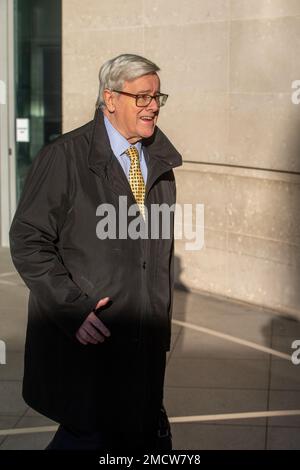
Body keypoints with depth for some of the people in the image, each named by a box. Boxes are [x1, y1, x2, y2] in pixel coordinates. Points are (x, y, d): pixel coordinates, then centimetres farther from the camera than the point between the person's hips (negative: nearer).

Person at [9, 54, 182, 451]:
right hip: (85, 336, -6)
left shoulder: (160, 163, 10)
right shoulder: (64, 157, -9)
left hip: (144, 342, 6)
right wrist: (72, 308, -18)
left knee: (147, 435, 13)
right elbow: (28, 241, -11)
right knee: (87, 436, 3)